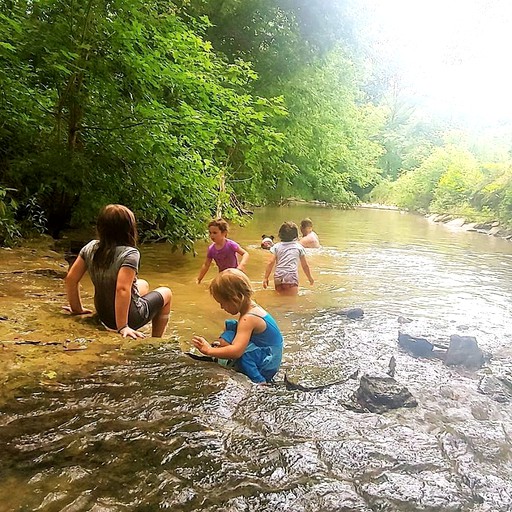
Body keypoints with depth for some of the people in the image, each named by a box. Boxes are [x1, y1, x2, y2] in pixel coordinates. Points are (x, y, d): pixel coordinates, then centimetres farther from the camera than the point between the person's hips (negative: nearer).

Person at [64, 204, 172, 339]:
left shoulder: (91, 247, -9)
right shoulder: (130, 253, -28)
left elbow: (71, 279, -5)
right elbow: (122, 289, -37)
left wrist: (77, 309, 7)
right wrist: (123, 327, -33)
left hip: (103, 316, 6)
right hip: (129, 317, -6)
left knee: (143, 284, 31)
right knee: (166, 293, 21)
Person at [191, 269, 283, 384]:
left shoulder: (248, 319, -25)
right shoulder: (253, 307, 3)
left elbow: (236, 351, -35)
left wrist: (209, 350, -28)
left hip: (266, 368, -10)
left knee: (228, 336, -24)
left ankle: (258, 381, -17)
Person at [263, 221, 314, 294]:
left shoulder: (276, 246, 11)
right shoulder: (299, 247, 9)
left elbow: (271, 263, 3)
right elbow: (305, 265, 14)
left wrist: (266, 278, 6)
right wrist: (310, 278, 27)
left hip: (278, 278, 2)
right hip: (292, 278, -2)